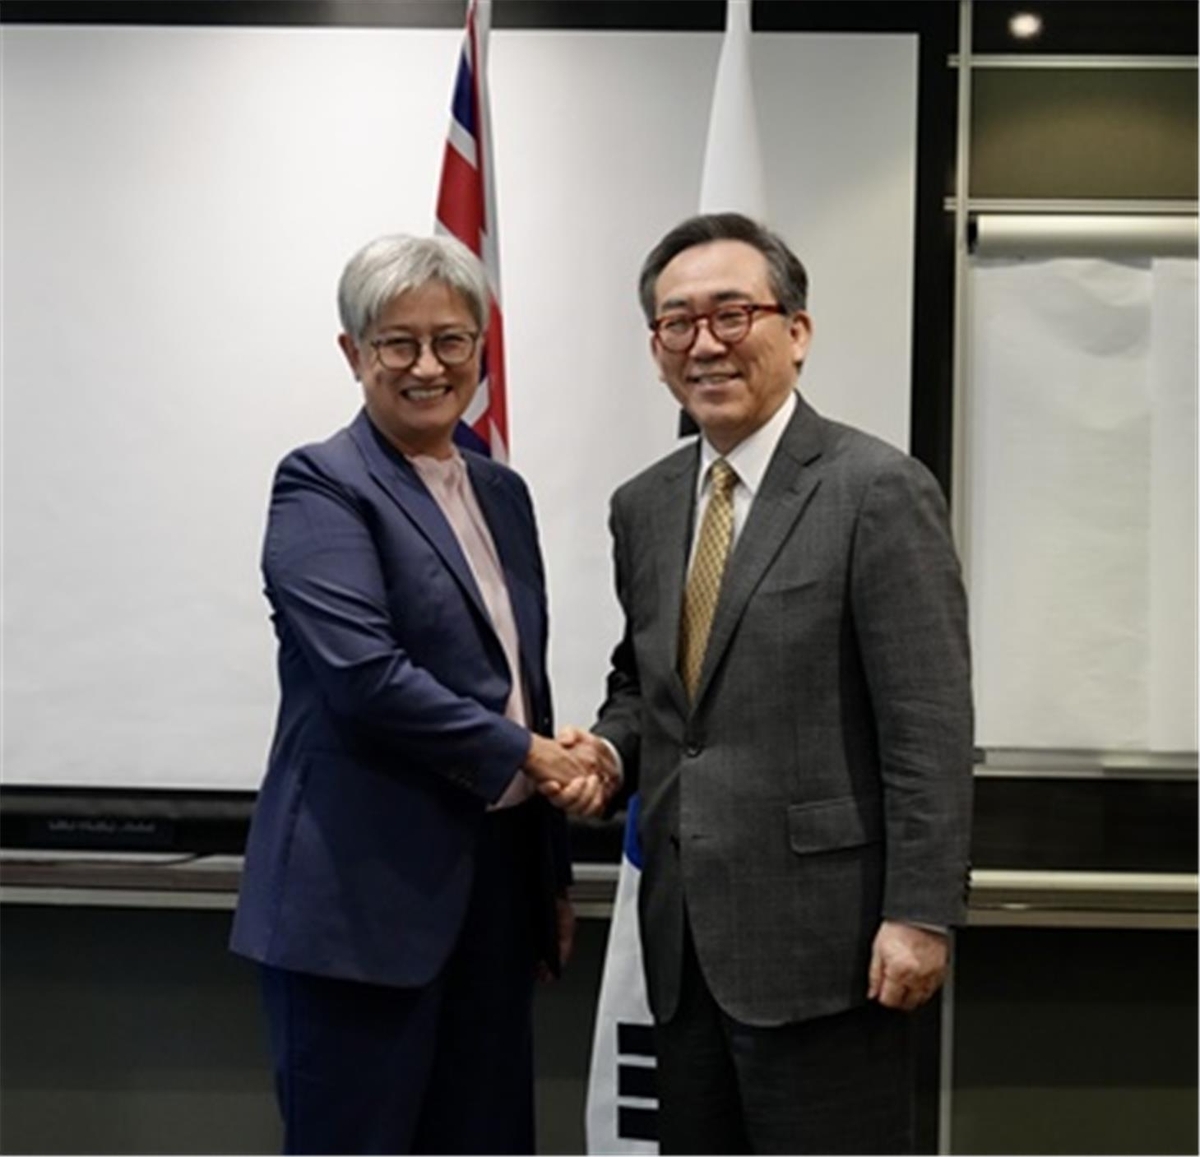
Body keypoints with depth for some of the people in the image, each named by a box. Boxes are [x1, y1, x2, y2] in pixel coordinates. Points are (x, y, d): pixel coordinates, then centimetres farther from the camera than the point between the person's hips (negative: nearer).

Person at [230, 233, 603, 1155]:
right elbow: (364, 676, -20)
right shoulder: (320, 486, -7)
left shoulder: (502, 493, 14)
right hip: (364, 897, -7)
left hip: (496, 891, 7)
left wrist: (556, 873, 18)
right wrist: (528, 755, -11)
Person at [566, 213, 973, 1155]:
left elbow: (929, 728, -13)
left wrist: (919, 915, -16)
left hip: (822, 934, -6)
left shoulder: (878, 490, -10)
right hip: (685, 935, 7)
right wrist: (606, 747, 1)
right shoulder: (645, 507, 10)